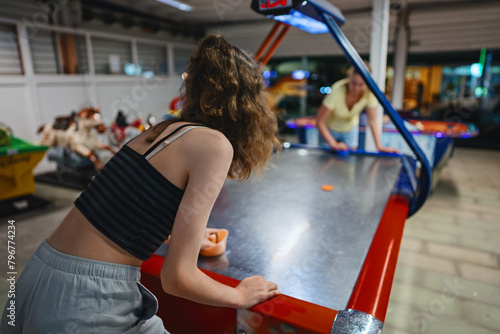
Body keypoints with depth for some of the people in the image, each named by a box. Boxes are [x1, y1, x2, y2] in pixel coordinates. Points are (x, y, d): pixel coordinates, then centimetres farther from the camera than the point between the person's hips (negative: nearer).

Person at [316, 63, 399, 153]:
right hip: (330, 129, -2)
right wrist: (333, 144, -35)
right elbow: (319, 121, -31)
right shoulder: (337, 91, -34)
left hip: (350, 130, 3)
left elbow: (373, 121, -17)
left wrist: (379, 146, -23)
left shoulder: (369, 94, -25)